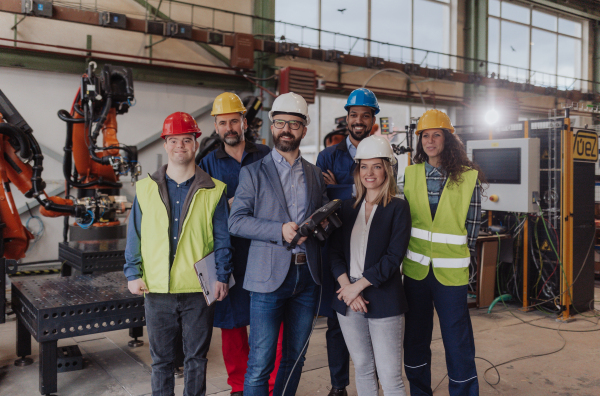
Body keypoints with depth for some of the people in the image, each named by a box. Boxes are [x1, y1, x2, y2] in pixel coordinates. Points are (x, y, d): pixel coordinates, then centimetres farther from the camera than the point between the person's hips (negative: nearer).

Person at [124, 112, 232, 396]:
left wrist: (222, 276, -5)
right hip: (157, 289, 1)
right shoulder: (146, 188, 5)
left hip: (199, 289, -1)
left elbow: (222, 239, 1)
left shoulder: (213, 191, 1)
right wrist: (133, 273, 1)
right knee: (161, 360, 14)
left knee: (196, 358, 13)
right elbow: (134, 235, 8)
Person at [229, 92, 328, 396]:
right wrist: (280, 231, -18)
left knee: (295, 357, 15)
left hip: (308, 275, 4)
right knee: (260, 364, -1)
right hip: (269, 276, -4)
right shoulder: (253, 173, 1)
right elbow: (236, 221, -6)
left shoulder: (316, 175, 13)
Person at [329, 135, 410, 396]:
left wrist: (358, 286, -13)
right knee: (362, 369, 15)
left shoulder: (398, 208, -3)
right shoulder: (348, 207, 11)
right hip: (348, 300, 4)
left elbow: (393, 257, -11)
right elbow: (334, 251, 5)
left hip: (383, 300, -4)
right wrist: (347, 287, -9)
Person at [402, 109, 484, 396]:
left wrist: (459, 258, -1)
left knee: (458, 343, 2)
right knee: (415, 339, 15)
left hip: (450, 272, -3)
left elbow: (472, 223, 0)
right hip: (415, 269, 4)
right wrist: (413, 253, 6)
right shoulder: (411, 173, 5)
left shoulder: (468, 176, -4)